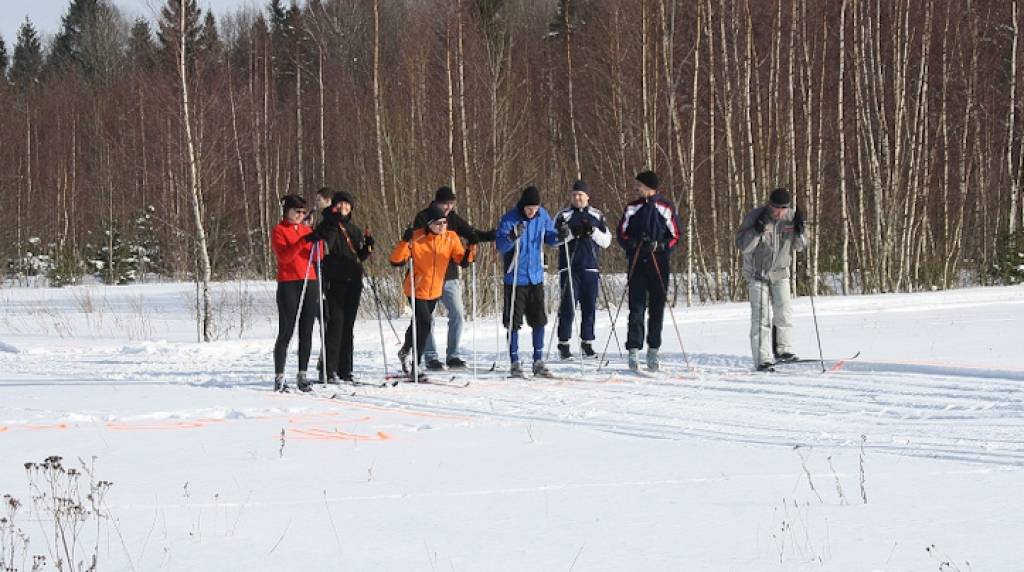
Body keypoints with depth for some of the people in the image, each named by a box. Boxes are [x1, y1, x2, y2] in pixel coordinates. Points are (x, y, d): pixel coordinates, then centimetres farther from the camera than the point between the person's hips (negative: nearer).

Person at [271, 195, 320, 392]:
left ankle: (302, 375, 7)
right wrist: (302, 242, -24)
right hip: (288, 284, -5)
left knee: (306, 332, 3)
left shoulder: (307, 230, 17)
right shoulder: (279, 231, 1)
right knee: (286, 333, -6)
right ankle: (279, 377, -4)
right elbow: (284, 255, -13)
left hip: (309, 283, 5)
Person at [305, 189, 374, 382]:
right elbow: (323, 249, -19)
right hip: (335, 281, -6)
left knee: (348, 325, 8)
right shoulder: (327, 227, -1)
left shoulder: (354, 229, 17)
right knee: (336, 322, -12)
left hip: (353, 281, 6)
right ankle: (330, 371, -13)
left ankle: (345, 370, 12)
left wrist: (368, 245, 2)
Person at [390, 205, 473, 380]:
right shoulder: (416, 238, -17)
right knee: (425, 324, -17)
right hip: (417, 290, -5)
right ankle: (415, 367, -8)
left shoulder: (451, 238, -5)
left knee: (419, 324, 22)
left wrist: (470, 252, -25)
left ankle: (405, 351, 49)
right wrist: (405, 242, -34)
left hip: (435, 290, 5)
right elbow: (395, 261, -19)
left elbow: (462, 260, -6)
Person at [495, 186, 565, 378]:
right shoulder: (510, 219, -15)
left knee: (539, 320, 8)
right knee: (514, 322, 0)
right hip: (515, 278, -5)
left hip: (536, 277, 5)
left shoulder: (543, 216, -1)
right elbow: (500, 246, -20)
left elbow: (549, 237, 12)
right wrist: (512, 236, -39)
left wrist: (559, 236, -9)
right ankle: (515, 363, 8)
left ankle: (538, 362, 17)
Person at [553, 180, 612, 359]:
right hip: (569, 268, -3)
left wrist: (593, 231, -8)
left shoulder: (597, 216, 12)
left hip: (590, 268, 3)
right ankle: (563, 344, -3)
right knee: (568, 307, -6)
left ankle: (587, 343, 13)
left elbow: (606, 241, 10)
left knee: (589, 307, 4)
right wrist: (571, 232, -17)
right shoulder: (563, 215, 4)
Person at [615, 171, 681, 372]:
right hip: (637, 264, 1)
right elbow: (622, 235, 10)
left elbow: (675, 237, 3)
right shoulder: (632, 208, 9)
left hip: (659, 264, -1)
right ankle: (634, 350, -7)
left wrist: (659, 245, -14)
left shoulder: (666, 208, 2)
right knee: (636, 308, -6)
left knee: (657, 309, 2)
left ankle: (653, 351, 10)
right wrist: (634, 244, -10)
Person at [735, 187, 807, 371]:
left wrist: (799, 230, -18)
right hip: (757, 273, -3)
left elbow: (800, 246, 1)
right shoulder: (755, 216, -16)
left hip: (780, 273, 3)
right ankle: (763, 360, -9)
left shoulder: (791, 217, -5)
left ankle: (783, 349, 10)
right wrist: (757, 230, -31)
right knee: (761, 316, -8)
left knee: (784, 312, -8)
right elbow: (742, 246, -16)